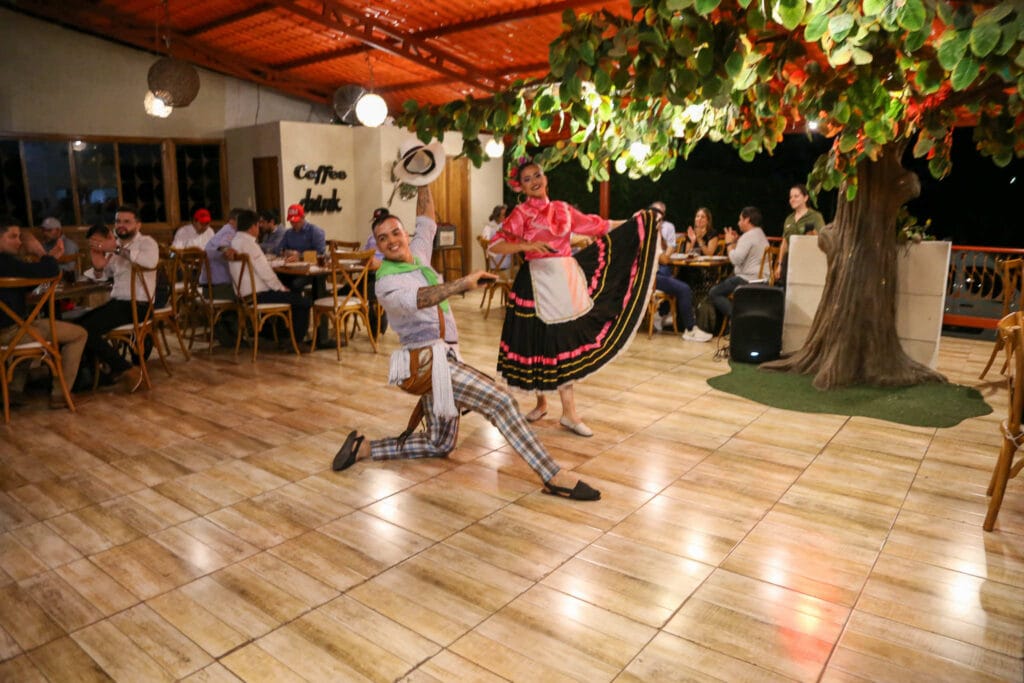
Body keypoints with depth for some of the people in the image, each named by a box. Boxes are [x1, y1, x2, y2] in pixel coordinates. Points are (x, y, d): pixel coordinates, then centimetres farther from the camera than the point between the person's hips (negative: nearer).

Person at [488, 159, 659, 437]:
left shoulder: (562, 209, 12)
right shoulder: (521, 213, -2)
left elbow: (598, 226, 18)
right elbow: (495, 245, -12)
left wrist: (636, 222, 20)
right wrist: (527, 245, -25)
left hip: (567, 279, 4)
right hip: (538, 281, -3)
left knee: (566, 341, 2)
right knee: (540, 343, 2)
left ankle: (569, 413, 9)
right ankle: (541, 402, 26)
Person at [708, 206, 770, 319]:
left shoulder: (748, 236, -13)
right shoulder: (761, 235, 20)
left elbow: (736, 259, -22)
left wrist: (729, 243, -8)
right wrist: (735, 242, 16)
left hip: (748, 280, -11)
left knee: (713, 293, -8)